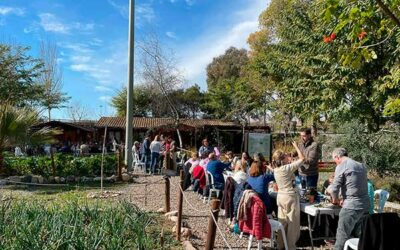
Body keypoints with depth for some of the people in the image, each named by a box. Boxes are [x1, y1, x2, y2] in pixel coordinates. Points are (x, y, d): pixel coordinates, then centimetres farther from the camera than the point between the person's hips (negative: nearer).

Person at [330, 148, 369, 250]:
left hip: (351, 207, -7)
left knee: (342, 237, 3)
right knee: (358, 236, 16)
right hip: (365, 205, 7)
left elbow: (335, 188, -7)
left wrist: (335, 200, 12)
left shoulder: (341, 166, -7)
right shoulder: (362, 165, 14)